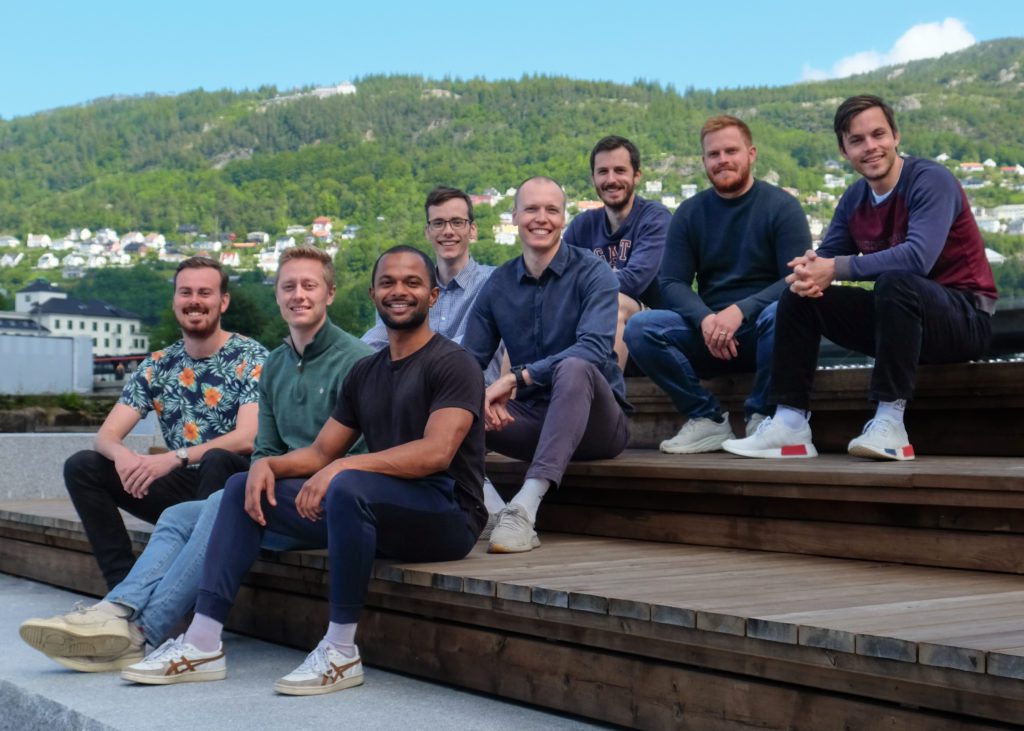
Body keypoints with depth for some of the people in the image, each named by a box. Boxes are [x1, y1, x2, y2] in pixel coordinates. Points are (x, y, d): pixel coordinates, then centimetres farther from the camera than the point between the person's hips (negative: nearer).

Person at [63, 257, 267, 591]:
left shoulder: (250, 358, -7)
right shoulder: (157, 366, 7)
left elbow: (248, 438, -20)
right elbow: (107, 434, 2)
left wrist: (175, 458, -31)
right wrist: (122, 455, -24)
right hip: (182, 486, 5)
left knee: (216, 460, -37)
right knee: (81, 466, -9)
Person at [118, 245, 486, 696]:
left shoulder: (452, 363, -6)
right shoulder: (365, 372, 17)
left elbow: (437, 452, -21)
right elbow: (320, 452, 16)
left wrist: (345, 465, -28)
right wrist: (268, 465, -5)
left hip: (447, 515, -8)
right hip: (377, 513, 8)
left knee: (346, 486, -37)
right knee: (245, 486, 3)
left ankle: (342, 653, -24)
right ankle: (202, 644, -6)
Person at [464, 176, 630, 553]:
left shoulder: (591, 273, -7)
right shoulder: (499, 283, 6)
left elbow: (595, 349, -23)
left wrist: (517, 377, -31)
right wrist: (483, 396, -23)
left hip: (595, 421, -4)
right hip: (532, 419, 4)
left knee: (574, 368, -36)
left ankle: (526, 505, -47)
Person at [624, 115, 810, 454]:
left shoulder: (781, 206, -1)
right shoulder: (690, 213, 10)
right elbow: (672, 284, 2)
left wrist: (740, 311, -26)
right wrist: (705, 318, -20)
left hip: (760, 333, -3)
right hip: (708, 336, 3)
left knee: (779, 314, -37)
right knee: (640, 327, -21)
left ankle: (761, 418, -15)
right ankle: (707, 420, -11)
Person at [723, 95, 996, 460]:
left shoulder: (930, 181, -16)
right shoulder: (854, 198, 5)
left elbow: (918, 257, -32)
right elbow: (825, 258, 4)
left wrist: (835, 269, -29)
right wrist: (808, 270, -22)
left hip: (966, 318, -7)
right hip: (903, 319, 7)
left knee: (894, 281, -37)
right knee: (798, 294, -2)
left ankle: (890, 425, -35)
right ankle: (790, 424, -10)